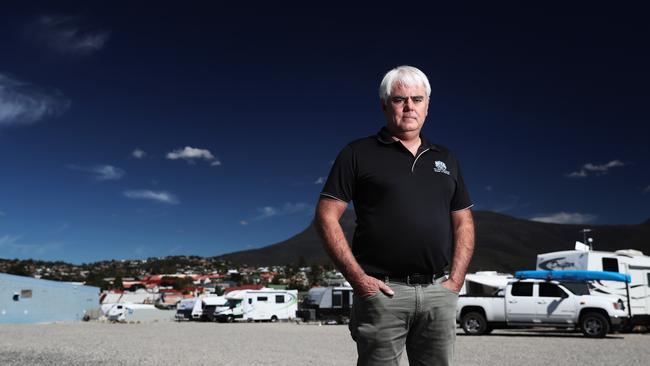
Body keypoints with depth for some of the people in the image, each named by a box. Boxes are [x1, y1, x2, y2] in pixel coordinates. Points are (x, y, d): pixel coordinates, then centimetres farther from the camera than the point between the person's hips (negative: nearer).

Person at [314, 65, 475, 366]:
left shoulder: (446, 159, 16)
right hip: (382, 290, -4)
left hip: (439, 292, 4)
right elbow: (326, 216, -3)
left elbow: (463, 223, 17)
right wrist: (357, 278, -10)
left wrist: (455, 280, 4)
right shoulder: (359, 153, 3)